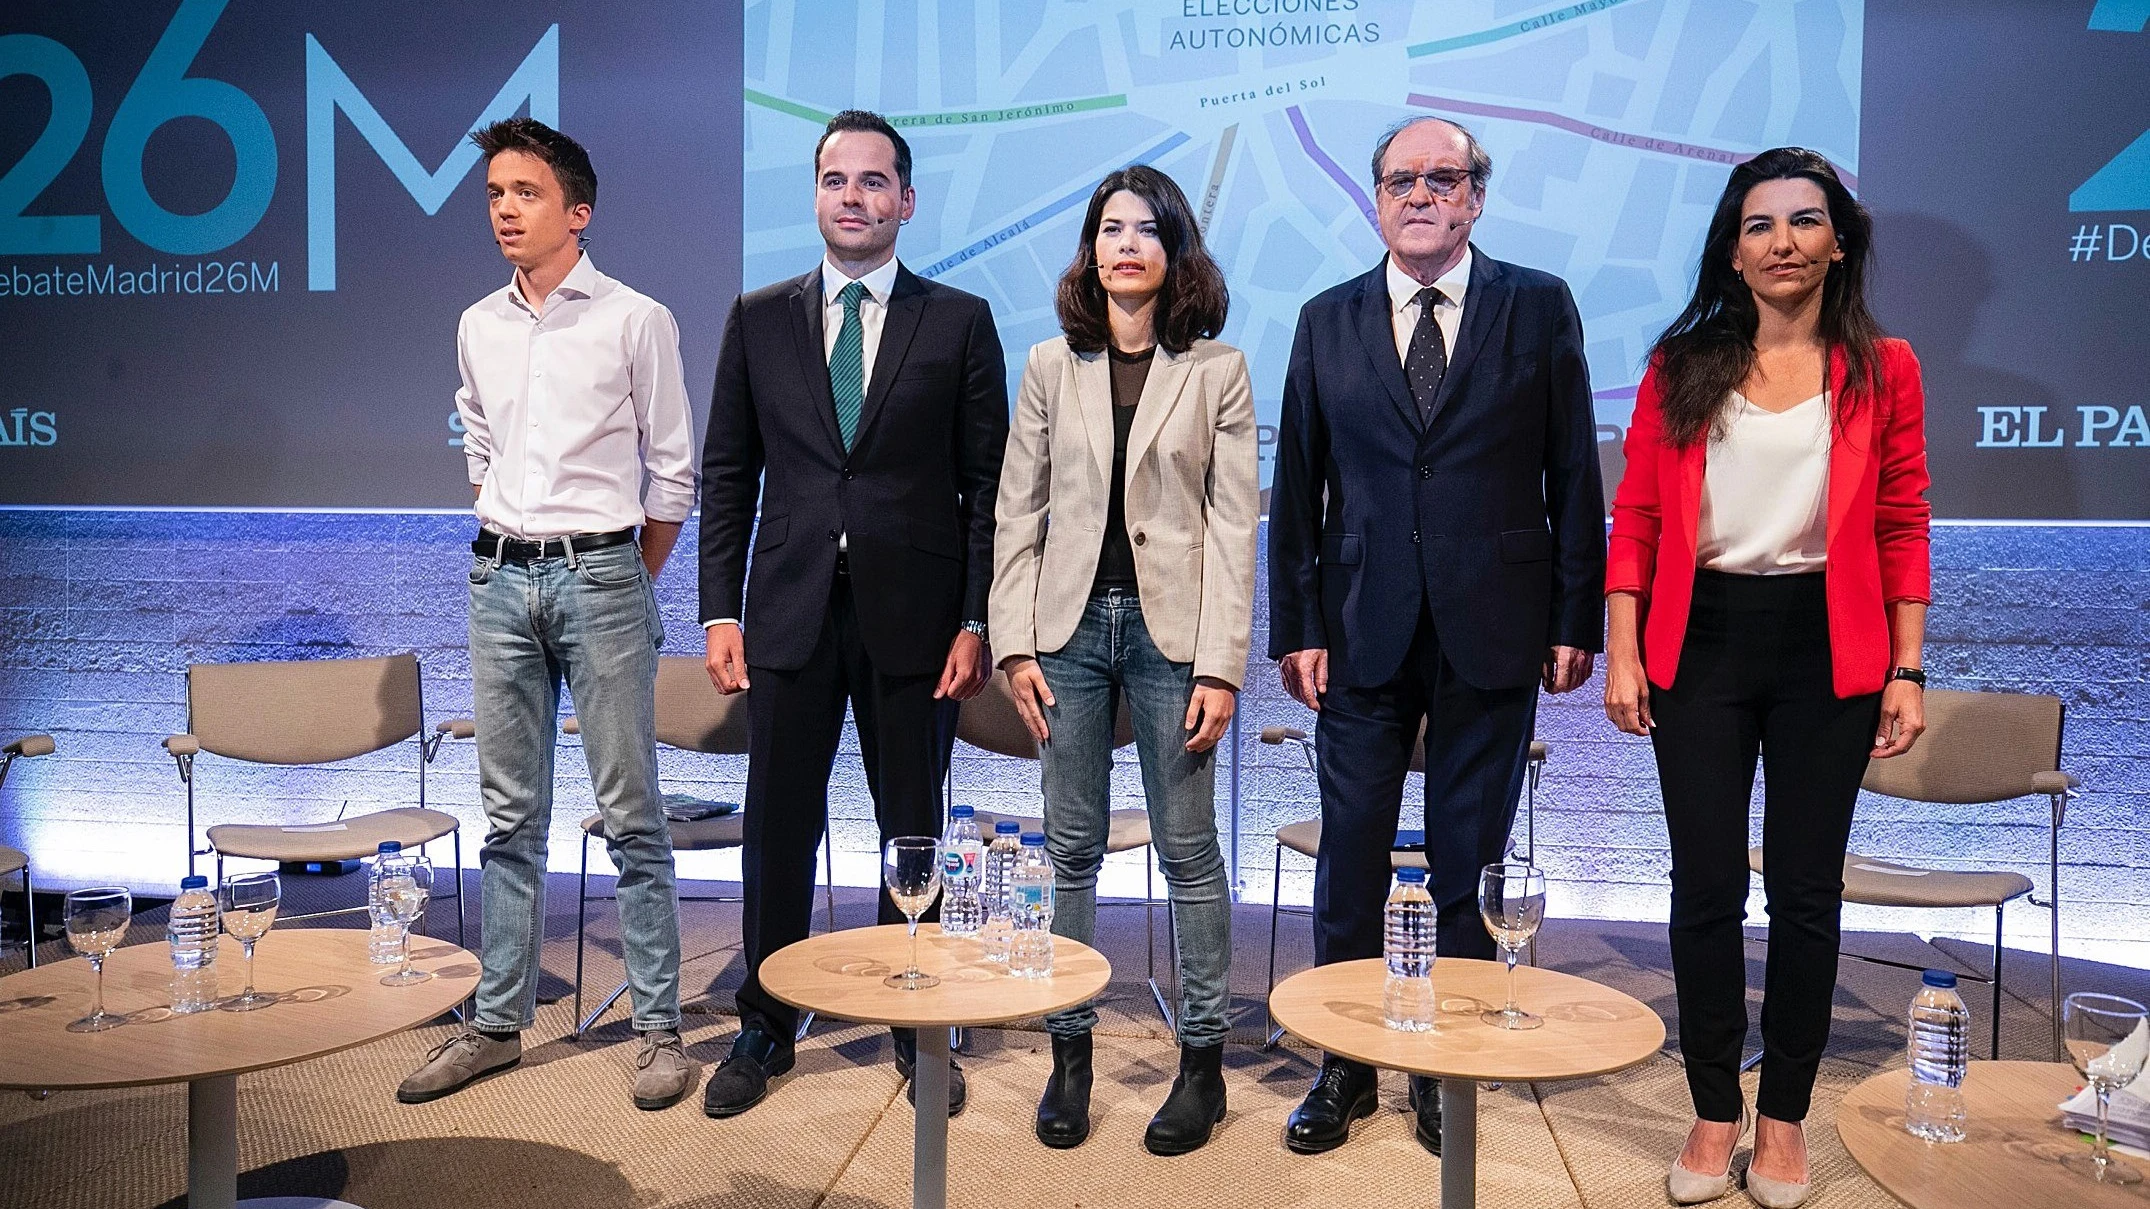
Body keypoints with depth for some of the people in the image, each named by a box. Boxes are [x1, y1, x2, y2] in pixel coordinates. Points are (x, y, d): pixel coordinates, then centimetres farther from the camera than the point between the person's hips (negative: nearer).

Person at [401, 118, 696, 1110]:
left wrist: (627, 581, 3)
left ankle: (658, 1029, 7)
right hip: (499, 580, 5)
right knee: (508, 816, 11)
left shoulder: (636, 321, -3)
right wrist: (509, 552, 16)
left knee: (629, 816, -1)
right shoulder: (477, 328, 12)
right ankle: (498, 1021, 21)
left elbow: (673, 473, -1)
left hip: (600, 576, -5)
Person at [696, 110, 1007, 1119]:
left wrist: (976, 620, -6)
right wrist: (720, 611, 1)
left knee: (913, 830, 9)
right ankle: (765, 1030, 26)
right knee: (777, 831, 8)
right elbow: (726, 475, 8)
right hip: (790, 611, 2)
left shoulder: (960, 321, 3)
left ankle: (920, 1031, 25)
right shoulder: (758, 318, 8)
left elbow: (989, 484, 0)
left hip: (914, 616, -1)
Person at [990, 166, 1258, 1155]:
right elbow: (1019, 512, 6)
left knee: (1189, 850, 5)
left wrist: (1220, 666, -9)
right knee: (1072, 848, 8)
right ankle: (1069, 1051, 21)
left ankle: (1203, 1060, 18)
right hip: (1072, 623, 2)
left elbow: (1234, 524, -3)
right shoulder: (1051, 366, 7)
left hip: (1170, 627, -2)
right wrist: (1015, 645, -2)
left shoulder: (1217, 371, 1)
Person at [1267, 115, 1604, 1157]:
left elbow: (1574, 475, 2)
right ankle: (1345, 1065, 23)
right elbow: (1297, 490, 6)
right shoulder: (1326, 321, 7)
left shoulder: (1539, 307, 4)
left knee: (1471, 863, 9)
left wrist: (1577, 621, -1)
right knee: (1350, 859, 7)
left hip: (1492, 631, -1)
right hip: (1363, 631, 1)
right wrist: (1296, 628, 1)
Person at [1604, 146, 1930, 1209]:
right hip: (1700, 643, 0)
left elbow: (1902, 530, 4)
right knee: (1707, 886, 6)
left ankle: (1785, 1116, 25)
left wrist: (1906, 670, -2)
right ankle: (1715, 1110, 23)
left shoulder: (1882, 370, 3)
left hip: (1826, 649, 0)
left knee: (1806, 890, 7)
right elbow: (1635, 519, 3)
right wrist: (1622, 652, -4)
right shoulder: (1681, 366, 4)